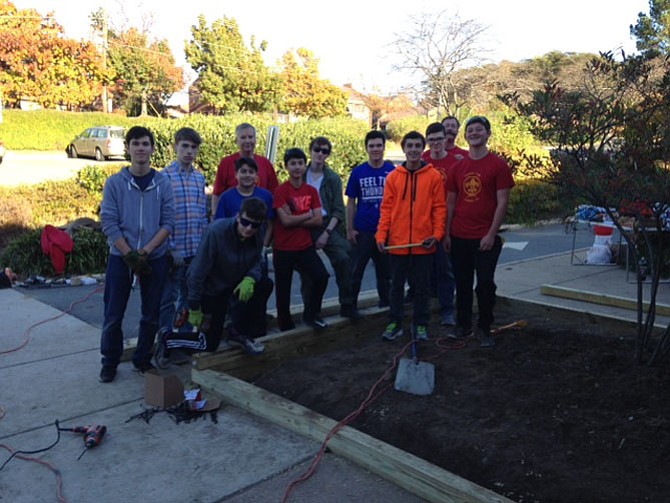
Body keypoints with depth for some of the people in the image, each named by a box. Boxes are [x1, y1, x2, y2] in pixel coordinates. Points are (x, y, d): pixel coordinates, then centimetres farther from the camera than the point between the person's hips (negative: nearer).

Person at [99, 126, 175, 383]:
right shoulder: (114, 183, -2)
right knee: (113, 315, 4)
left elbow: (168, 222, -3)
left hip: (155, 258, 1)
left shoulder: (163, 183, 0)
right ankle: (110, 362, 23)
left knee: (151, 314, 9)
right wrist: (129, 254, -13)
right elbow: (109, 223, -5)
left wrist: (146, 250, -14)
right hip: (120, 257, -1)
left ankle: (143, 359, 27)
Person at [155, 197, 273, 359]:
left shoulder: (257, 238, -14)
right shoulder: (216, 231, -31)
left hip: (234, 285, 6)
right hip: (210, 289, -5)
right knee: (209, 344, -1)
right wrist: (194, 308, -21)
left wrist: (250, 278, -27)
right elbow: (198, 271, -26)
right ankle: (166, 338, 26)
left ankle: (238, 332, 0)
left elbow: (256, 263, -1)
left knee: (265, 284, -20)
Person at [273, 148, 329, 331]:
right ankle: (286, 326, 25)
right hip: (283, 249, -3)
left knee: (322, 276, -14)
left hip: (306, 247, 3)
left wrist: (295, 220, -12)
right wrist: (308, 215, -5)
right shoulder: (281, 191, -8)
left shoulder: (311, 191, 5)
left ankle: (310, 314, 8)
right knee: (283, 290, 4)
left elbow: (319, 221, -2)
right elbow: (285, 220, -17)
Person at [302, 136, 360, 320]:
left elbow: (338, 210, 1)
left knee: (343, 258, -19)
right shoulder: (301, 175, 4)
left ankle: (347, 305, -8)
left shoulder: (333, 178, 4)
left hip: (328, 225, 0)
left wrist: (327, 232, -10)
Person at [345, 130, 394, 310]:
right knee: (356, 271, 4)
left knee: (385, 272, 13)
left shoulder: (393, 171, 0)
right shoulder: (358, 172, 0)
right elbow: (351, 203, 3)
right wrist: (350, 230, -2)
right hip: (363, 231, -1)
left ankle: (386, 305, 27)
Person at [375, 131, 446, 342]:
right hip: (397, 243, 2)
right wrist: (381, 235, -5)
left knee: (421, 287, 9)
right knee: (397, 285, 12)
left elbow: (439, 207, -1)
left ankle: (420, 325, 21)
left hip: (423, 244, -1)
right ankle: (394, 323, 24)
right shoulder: (393, 176, 3)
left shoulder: (434, 176, 0)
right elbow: (386, 208, 3)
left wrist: (437, 234, -10)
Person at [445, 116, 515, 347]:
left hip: (485, 238, -4)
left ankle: (484, 329, 14)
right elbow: (450, 202, 11)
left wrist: (491, 234, -13)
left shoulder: (498, 165, -3)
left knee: (485, 284, 0)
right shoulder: (458, 166, 9)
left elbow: (502, 202, -7)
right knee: (462, 283, 11)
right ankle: (463, 324, 23)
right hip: (459, 237, 4)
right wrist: (447, 233, 6)